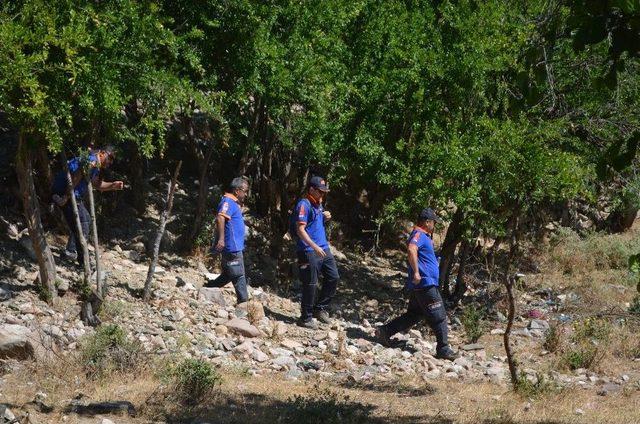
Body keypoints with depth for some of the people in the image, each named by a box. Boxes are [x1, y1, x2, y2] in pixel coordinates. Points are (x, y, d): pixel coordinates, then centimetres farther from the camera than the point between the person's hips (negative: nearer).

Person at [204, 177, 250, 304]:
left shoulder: (235, 203, 19)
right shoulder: (228, 202, -14)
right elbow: (220, 218, -30)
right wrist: (221, 239, -36)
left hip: (236, 247, 10)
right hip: (232, 247, -10)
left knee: (227, 275, 16)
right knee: (239, 278, -5)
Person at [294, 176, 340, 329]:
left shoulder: (318, 204, 14)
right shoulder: (304, 205, -14)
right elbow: (300, 230, -20)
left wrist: (325, 218, 6)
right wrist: (314, 246, -26)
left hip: (324, 249, 9)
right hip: (309, 252, -9)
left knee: (333, 277, 10)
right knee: (310, 284, -3)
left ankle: (320, 309, 22)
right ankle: (306, 318, 6)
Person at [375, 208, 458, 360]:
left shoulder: (423, 236, 20)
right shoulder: (419, 235, -13)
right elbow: (411, 249, -33)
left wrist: (430, 239, 22)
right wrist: (416, 272, -33)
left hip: (419, 285, 11)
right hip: (425, 284, -11)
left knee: (414, 315, 16)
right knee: (439, 317, -4)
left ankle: (385, 331, 15)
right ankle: (443, 349, 0)